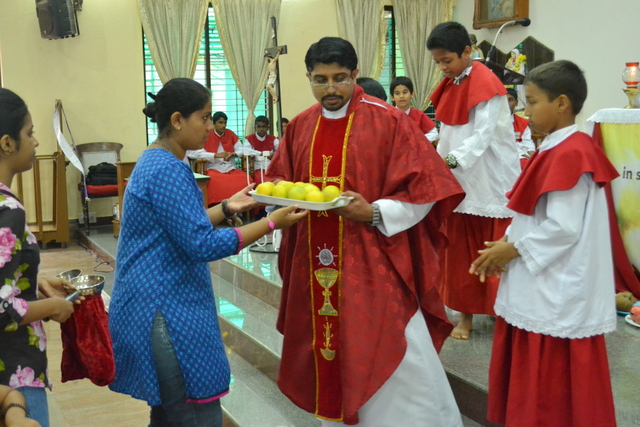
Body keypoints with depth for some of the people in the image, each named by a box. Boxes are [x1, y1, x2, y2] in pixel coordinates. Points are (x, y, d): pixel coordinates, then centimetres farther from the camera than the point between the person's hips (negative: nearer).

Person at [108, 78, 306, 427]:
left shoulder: (154, 162, 12)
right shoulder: (168, 170, -19)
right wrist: (272, 223, -20)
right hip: (167, 310, -10)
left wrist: (228, 207, 12)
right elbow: (202, 245, -22)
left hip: (159, 305, 10)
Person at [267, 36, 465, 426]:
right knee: (331, 352, 15)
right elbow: (279, 182, 17)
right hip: (316, 264, 5)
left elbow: (423, 189, -9)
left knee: (394, 360, -2)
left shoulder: (388, 121, -8)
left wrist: (374, 213, -21)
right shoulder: (300, 126, 8)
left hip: (374, 262, -5)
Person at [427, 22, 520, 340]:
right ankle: (466, 313, 19)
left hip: (491, 182, -7)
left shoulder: (486, 83, -14)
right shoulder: (450, 85, 10)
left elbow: (484, 134, -22)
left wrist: (450, 160, -32)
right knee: (460, 251, 9)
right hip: (458, 182, 7)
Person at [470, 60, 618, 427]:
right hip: (544, 287, 10)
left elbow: (563, 228, -24)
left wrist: (513, 249, -13)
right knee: (537, 385, 19)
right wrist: (508, 240, 4)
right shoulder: (561, 148, 11)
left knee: (553, 395, 3)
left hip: (557, 295, -10)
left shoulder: (569, 154, -20)